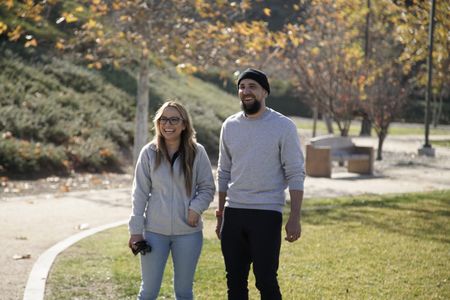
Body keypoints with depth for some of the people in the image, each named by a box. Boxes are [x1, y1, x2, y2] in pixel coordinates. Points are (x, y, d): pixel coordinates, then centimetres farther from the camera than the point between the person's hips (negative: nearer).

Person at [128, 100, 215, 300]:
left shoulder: (197, 152, -4)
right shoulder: (149, 153, -3)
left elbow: (207, 188, 3)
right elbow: (140, 193, 0)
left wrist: (196, 208, -16)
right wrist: (136, 230, -3)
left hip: (188, 232, 0)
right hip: (154, 232, 0)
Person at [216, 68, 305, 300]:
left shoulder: (283, 126, -4)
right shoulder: (230, 126, 10)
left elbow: (295, 175, -6)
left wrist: (295, 217, -13)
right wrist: (220, 215, 15)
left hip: (267, 213, -5)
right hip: (233, 212, 5)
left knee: (266, 280, -6)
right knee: (235, 280, 10)